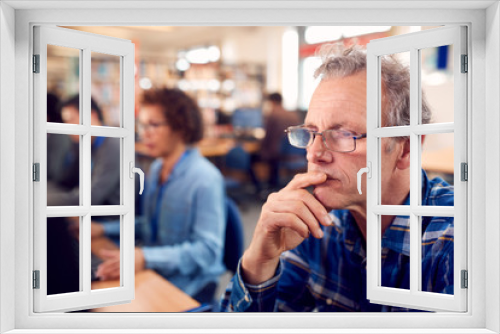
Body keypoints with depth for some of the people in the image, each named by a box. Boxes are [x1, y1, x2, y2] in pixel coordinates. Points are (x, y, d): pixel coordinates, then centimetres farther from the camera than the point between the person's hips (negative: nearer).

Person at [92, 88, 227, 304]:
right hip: (155, 276, 7)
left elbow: (208, 249, -23)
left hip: (188, 287, -7)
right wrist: (105, 229, 7)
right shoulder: (157, 169, 7)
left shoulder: (205, 179, -19)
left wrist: (146, 258, -32)